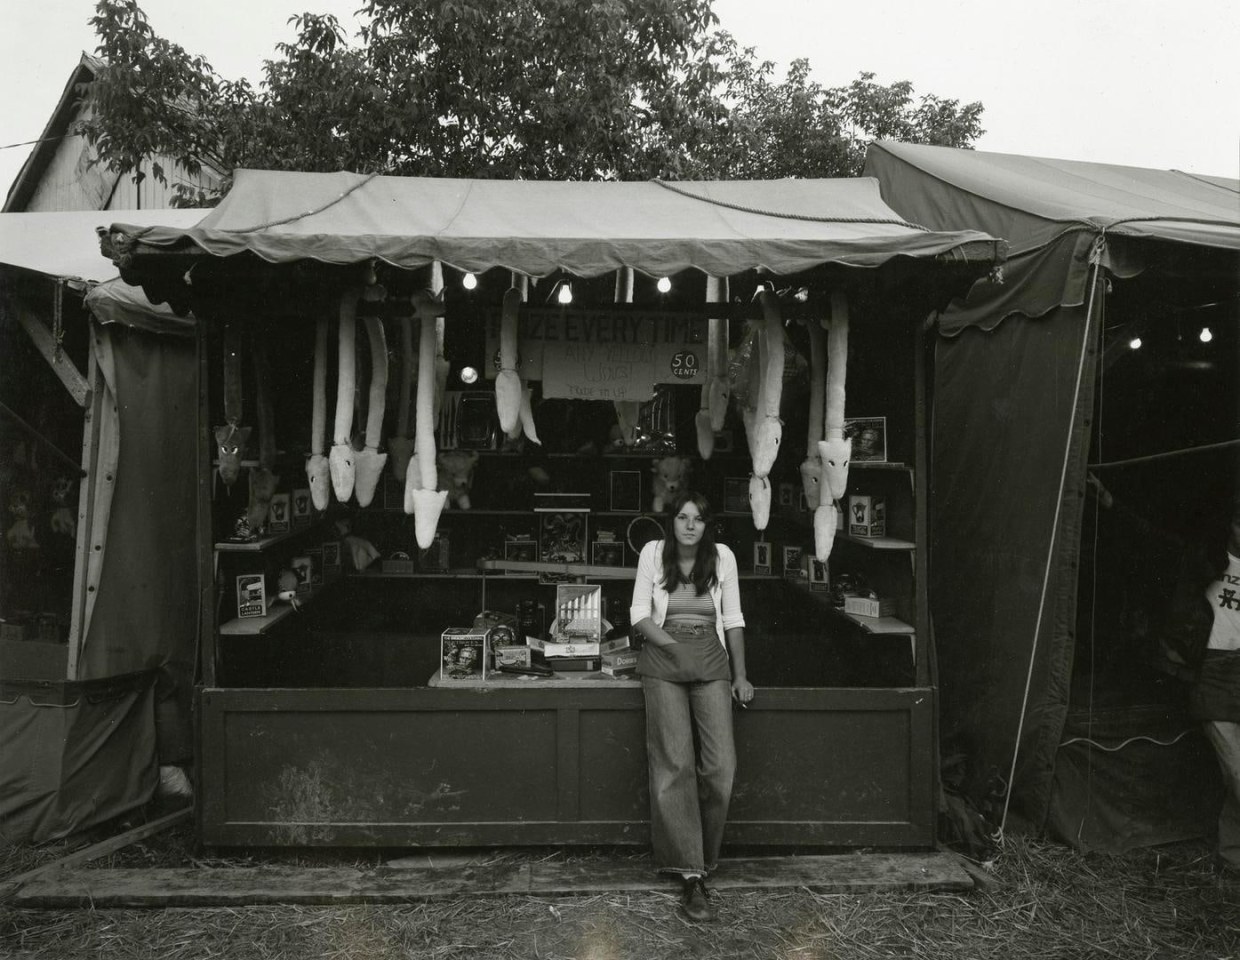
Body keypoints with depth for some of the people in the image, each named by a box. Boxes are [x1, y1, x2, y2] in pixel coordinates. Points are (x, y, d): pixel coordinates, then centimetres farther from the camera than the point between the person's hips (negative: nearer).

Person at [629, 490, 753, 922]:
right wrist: (673, 645, -11)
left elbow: (733, 619, 9)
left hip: (712, 663, 2)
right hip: (663, 664, -1)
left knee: (721, 765, -8)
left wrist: (741, 675, 8)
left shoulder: (722, 557, 5)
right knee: (674, 764, -9)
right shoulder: (653, 553, 2)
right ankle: (691, 876, -5)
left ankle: (702, 856, 13)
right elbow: (639, 614, 2)